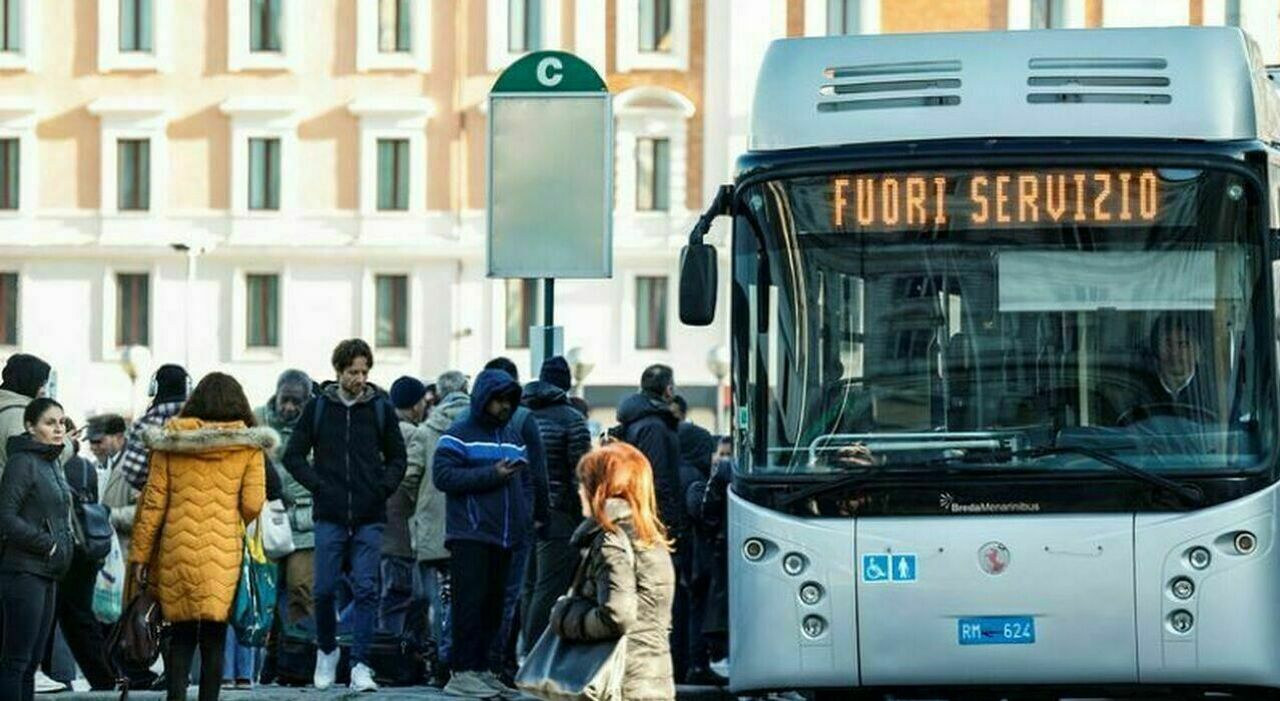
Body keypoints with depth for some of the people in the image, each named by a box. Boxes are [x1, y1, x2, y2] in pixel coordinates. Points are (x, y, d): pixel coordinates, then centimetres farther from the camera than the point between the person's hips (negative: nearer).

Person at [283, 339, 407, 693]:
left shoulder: (380, 409, 4)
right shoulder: (318, 408, 3)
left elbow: (397, 458, 12)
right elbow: (294, 455, 7)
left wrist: (383, 488, -4)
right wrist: (318, 485, -5)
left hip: (370, 518, 0)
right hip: (330, 517, 0)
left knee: (366, 590, -4)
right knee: (325, 589, 1)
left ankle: (360, 664, -1)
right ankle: (326, 650, 24)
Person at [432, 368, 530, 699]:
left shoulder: (513, 437, 19)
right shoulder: (459, 435, -3)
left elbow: (525, 481, 26)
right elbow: (443, 475, -14)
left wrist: (524, 518, 9)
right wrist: (491, 475, -19)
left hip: (504, 536, 7)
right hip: (470, 536, -7)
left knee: (494, 606, 8)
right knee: (471, 603, -11)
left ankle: (481, 669, 13)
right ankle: (462, 672, -10)